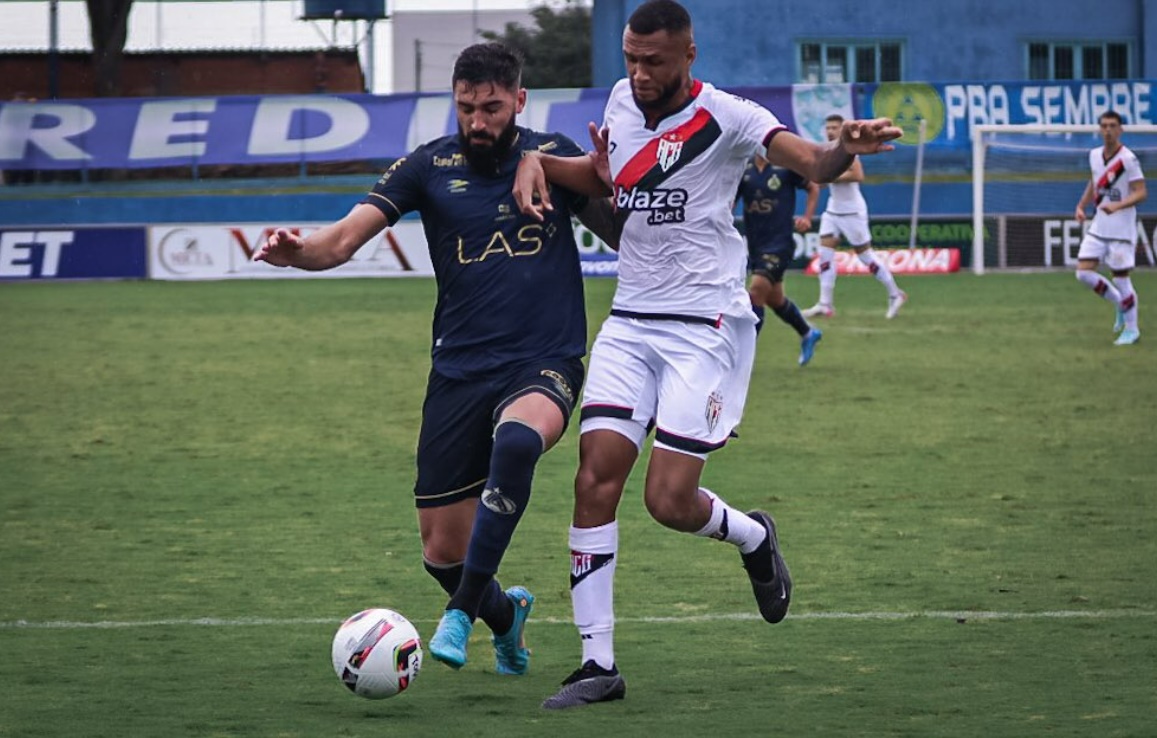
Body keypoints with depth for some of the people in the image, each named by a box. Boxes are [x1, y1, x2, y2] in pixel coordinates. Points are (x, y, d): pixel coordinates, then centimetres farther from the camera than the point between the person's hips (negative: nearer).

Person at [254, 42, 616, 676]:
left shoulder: (552, 155, 4)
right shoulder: (431, 165, 3)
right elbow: (345, 238, -5)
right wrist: (298, 250, -28)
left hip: (544, 365, -2)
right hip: (460, 371, 2)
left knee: (516, 441, -38)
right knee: (442, 551, 3)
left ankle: (462, 612, -27)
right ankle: (504, 615, 39)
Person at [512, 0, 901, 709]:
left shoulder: (723, 116, -12)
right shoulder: (623, 100, 7)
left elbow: (811, 163, -26)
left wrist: (844, 149, -49)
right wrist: (537, 161, 8)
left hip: (706, 325, -5)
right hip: (630, 323, 6)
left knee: (670, 501, -10)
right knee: (596, 480, -9)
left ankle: (754, 537, 26)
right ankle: (598, 663, -3)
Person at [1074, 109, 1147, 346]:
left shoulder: (1128, 159, -14)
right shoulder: (1094, 155, 6)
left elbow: (1141, 193, -18)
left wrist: (1117, 205, -33)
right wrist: (1081, 205, 10)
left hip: (1122, 228, -6)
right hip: (1098, 226, 6)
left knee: (1121, 277, -3)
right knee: (1084, 273, -1)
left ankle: (1131, 329, 12)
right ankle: (1121, 305, 21)